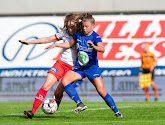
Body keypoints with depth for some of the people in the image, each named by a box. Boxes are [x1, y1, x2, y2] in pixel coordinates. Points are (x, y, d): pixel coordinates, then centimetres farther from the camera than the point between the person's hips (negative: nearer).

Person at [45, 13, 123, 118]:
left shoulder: (95, 36, -11)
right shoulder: (78, 35, 5)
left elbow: (102, 49, -29)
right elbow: (70, 44, 24)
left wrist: (94, 46, -49)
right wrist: (55, 45, 20)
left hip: (92, 67, -4)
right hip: (79, 67, 4)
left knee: (102, 91, -11)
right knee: (64, 80, -22)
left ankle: (116, 112, 7)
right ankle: (80, 104, -24)